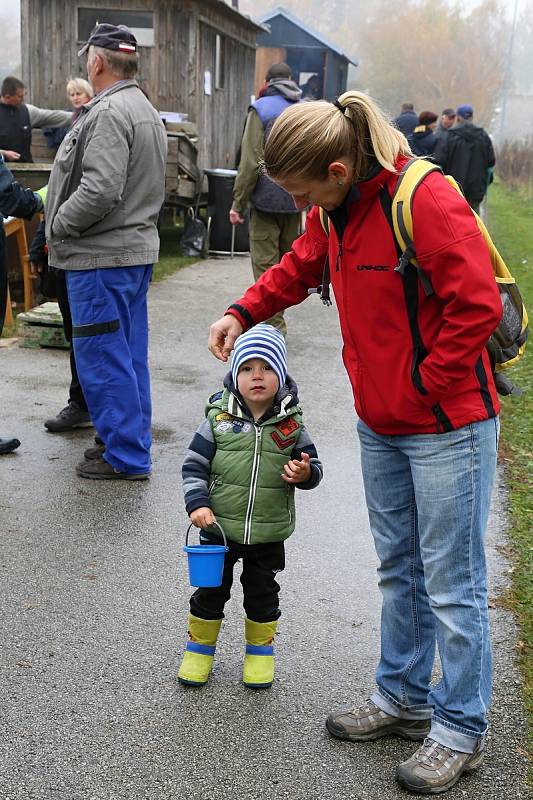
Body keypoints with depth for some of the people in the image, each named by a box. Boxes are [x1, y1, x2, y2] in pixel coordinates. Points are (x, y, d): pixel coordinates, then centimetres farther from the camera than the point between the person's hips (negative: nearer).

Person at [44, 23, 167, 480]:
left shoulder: (108, 113, -16)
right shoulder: (147, 111, 16)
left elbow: (100, 190, -25)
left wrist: (58, 225, -12)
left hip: (101, 257, -10)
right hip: (138, 247, 10)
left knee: (103, 359, -3)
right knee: (129, 354, 15)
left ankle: (125, 456, 3)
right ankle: (133, 441, 24)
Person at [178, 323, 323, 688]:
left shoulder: (291, 423, -6)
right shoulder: (219, 417, -8)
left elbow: (313, 466, 3)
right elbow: (195, 464, -3)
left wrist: (305, 473, -20)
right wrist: (197, 503, -14)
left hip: (268, 533, 1)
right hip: (219, 527, 0)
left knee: (262, 593, 15)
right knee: (211, 589, 12)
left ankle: (261, 650, 36)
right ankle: (200, 648, 32)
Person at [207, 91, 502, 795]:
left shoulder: (425, 199, -23)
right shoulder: (335, 208, 3)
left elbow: (477, 306, -24)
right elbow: (302, 265, 20)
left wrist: (424, 387, -17)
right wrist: (245, 312, 4)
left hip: (446, 425, -8)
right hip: (379, 423, 8)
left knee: (451, 584, 2)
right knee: (399, 570, 19)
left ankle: (461, 729, 19)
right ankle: (405, 696, 36)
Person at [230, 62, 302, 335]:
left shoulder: (261, 109, -4)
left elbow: (251, 162, -10)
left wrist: (238, 202, -6)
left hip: (267, 200, -5)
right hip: (296, 201, 5)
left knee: (265, 263, -3)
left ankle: (274, 325, -7)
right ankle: (276, 317, 21)